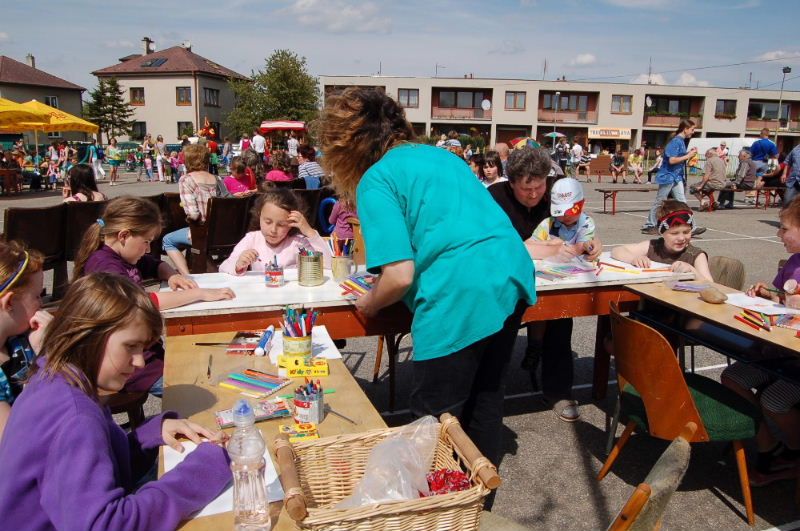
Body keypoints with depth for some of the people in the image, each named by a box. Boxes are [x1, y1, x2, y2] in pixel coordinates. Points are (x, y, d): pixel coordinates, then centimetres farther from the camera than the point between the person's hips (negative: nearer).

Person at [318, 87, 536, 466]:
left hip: (462, 299, -9)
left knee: (434, 418, 10)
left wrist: (370, 304, 7)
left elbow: (400, 276, -15)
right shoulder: (440, 154, 19)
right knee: (485, 396, 25)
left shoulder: (375, 181, -5)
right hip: (512, 277, 9)